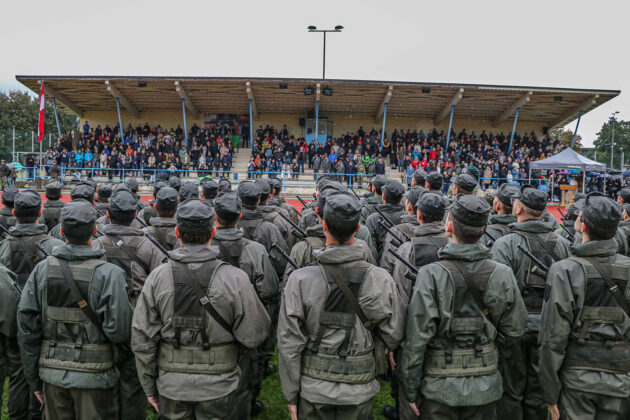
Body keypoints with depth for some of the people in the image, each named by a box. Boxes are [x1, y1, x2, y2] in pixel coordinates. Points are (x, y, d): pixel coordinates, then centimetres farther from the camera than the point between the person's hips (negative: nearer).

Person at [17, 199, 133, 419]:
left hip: (53, 374, 4)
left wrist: (34, 379, 10)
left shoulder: (42, 270, -4)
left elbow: (26, 328, 0)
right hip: (93, 375, -4)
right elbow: (119, 331, -20)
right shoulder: (109, 274, -17)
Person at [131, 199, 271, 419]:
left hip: (171, 385, 2)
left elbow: (142, 339, -5)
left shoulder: (157, 277, -10)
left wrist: (149, 387, 7)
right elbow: (254, 335, -14)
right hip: (218, 387, -1)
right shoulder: (235, 278, -17)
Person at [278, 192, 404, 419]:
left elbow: (289, 345, -12)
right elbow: (393, 338, -6)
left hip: (314, 390, -1)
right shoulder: (381, 279, -13)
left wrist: (291, 396, 0)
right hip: (360, 391, 1)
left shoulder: (300, 279, -17)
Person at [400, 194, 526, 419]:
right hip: (485, 385, 3)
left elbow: (416, 339, -18)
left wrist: (410, 390, -8)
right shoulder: (502, 274, -9)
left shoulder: (431, 275, -20)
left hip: (440, 386, -3)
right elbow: (514, 331, -2)